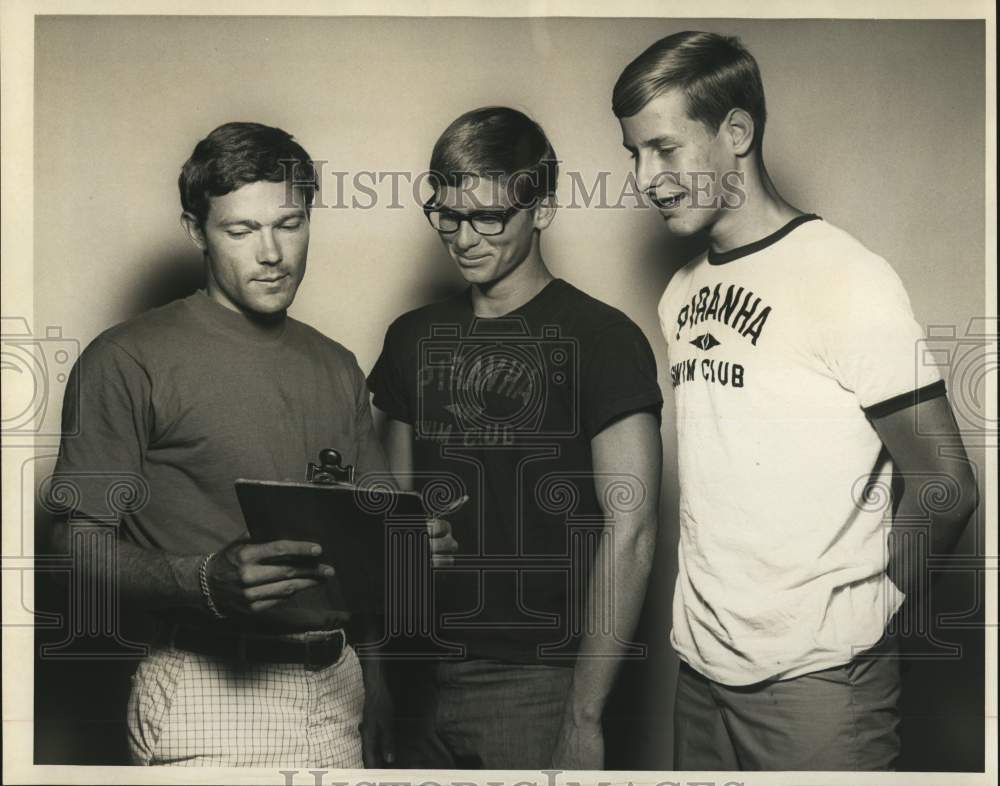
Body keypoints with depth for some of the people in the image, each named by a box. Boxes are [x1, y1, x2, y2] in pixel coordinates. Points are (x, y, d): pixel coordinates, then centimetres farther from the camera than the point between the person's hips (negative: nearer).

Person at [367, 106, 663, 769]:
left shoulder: (602, 340, -9)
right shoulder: (414, 339, 8)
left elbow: (629, 533, -13)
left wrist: (583, 718, -15)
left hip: (537, 683, -4)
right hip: (422, 679, 5)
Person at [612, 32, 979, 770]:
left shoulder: (845, 279, -13)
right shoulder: (683, 295, 8)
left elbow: (945, 489, -11)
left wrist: (858, 610, -1)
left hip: (817, 681, -6)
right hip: (702, 667, 6)